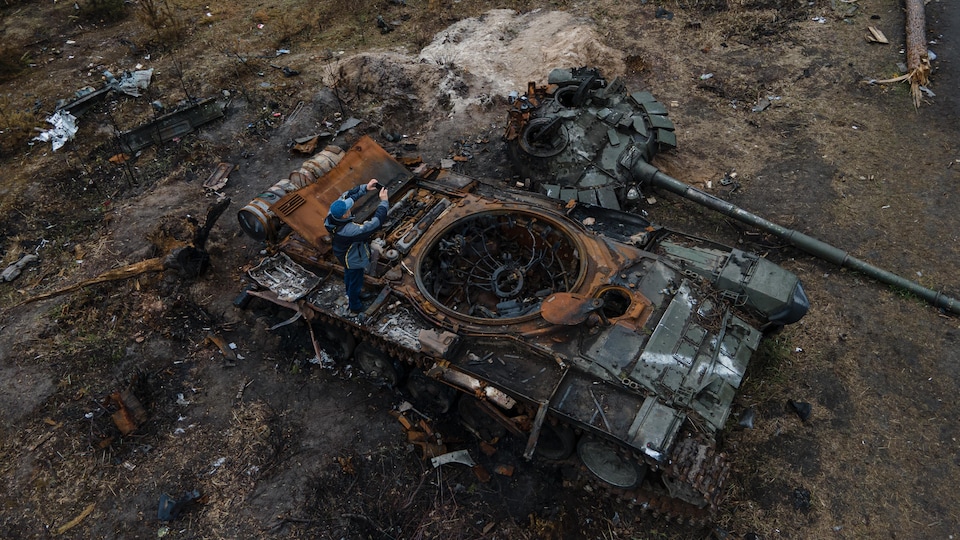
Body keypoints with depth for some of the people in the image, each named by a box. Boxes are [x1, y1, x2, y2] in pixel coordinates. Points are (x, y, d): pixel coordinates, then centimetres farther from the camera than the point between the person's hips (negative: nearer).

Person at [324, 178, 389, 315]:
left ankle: (351, 293, 65)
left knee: (348, 274, 35)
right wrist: (384, 202, -37)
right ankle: (355, 308, 47)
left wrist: (365, 187, -21)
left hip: (343, 254, 7)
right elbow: (376, 223, -44)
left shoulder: (332, 214, -27)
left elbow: (347, 195, -13)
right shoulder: (350, 230, -47)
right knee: (355, 281, 21)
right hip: (353, 260, -7)